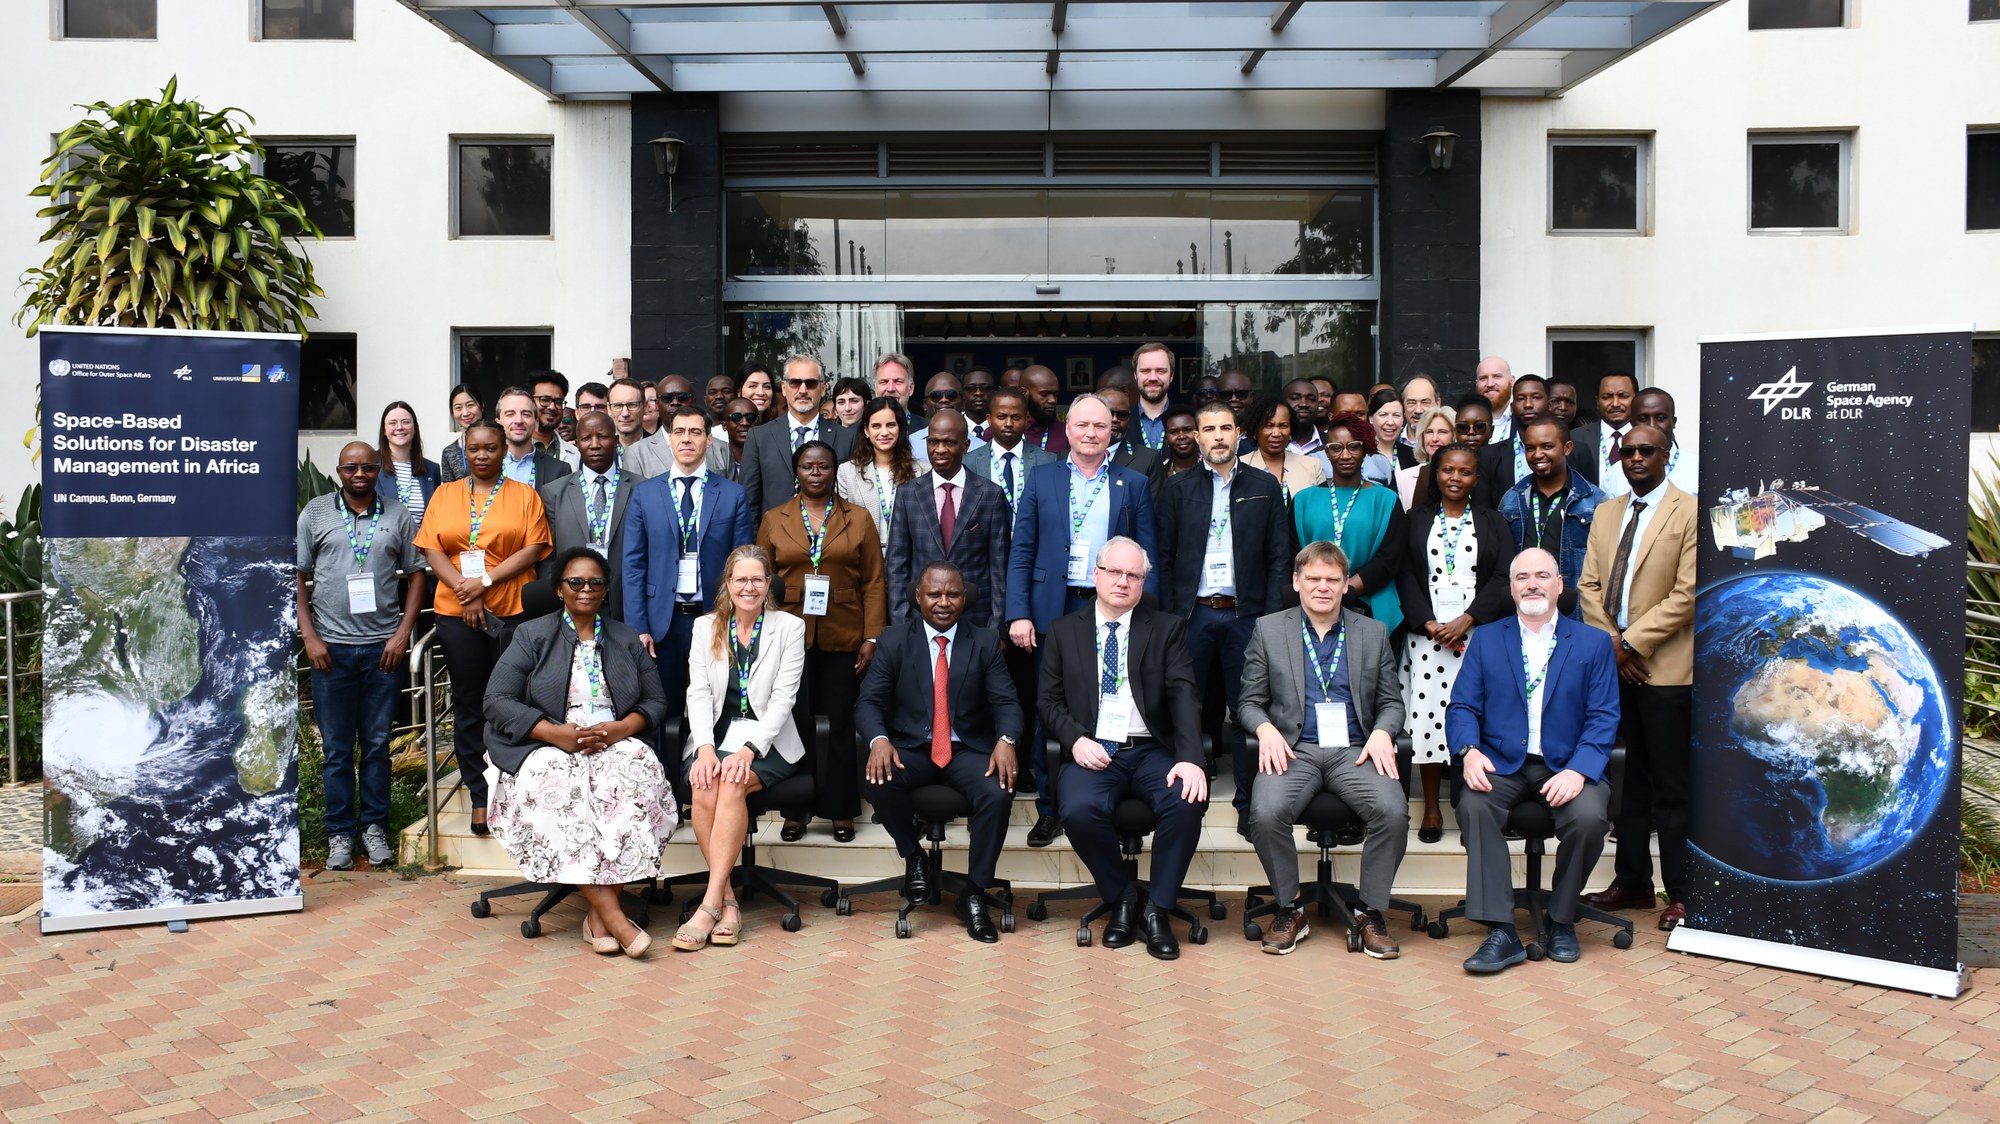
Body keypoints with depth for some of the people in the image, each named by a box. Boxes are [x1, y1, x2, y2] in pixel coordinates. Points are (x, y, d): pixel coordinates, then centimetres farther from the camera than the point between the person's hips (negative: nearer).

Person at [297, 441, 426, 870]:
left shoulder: (398, 516, 7)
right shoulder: (316, 513, 5)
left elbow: (416, 575, 8)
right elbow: (296, 576, 5)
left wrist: (403, 633, -2)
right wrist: (309, 637, -3)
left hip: (383, 646, 1)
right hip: (331, 646, 0)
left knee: (377, 744, 7)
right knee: (336, 748, 5)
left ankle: (375, 827, 19)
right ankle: (340, 833, 15)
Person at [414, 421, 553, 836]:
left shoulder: (524, 495, 6)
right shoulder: (444, 495, 12)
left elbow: (533, 549, -4)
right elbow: (431, 548, 3)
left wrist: (486, 581, -13)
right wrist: (465, 591, -11)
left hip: (513, 611, -2)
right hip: (456, 613, 2)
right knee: (469, 703, 6)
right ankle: (480, 795, 13)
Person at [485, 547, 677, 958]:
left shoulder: (627, 640, 18)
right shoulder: (532, 636, 11)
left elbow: (655, 701, 13)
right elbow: (498, 701, 0)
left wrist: (619, 729, -10)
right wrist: (557, 733, -14)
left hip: (616, 743, 1)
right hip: (548, 747, -1)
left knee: (636, 771, -34)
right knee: (556, 785, -36)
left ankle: (598, 912, -32)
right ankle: (612, 913, -39)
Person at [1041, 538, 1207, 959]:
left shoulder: (1167, 629, 9)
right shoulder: (1063, 630, 13)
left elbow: (1184, 695, -3)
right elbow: (1049, 700, 10)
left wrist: (1190, 759, -20)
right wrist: (1076, 739, -12)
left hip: (1151, 750, 0)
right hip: (1093, 752, 0)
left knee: (1188, 801, -31)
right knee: (1079, 811, -32)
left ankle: (1158, 909, -10)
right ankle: (1120, 897, -3)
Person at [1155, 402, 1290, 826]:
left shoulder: (1264, 486, 7)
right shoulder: (1178, 487, 7)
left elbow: (1278, 557, 5)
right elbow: (1165, 557, 7)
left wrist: (1271, 617, -3)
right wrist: (1169, 616, 0)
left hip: (1245, 615, 0)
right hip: (1193, 613, 0)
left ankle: (1249, 802, 12)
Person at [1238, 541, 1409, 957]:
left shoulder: (1373, 633, 15)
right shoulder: (1268, 630, 11)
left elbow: (1392, 703, 14)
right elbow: (1250, 702, 10)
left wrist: (1382, 733, -8)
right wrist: (1265, 728, -12)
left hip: (1355, 750, 1)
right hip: (1293, 749, -1)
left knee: (1393, 811, -29)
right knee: (1266, 813, -31)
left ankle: (1371, 913, -7)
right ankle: (1289, 910, -6)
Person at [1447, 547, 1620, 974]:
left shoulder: (1593, 643, 9)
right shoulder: (1485, 639, 12)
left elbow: (1603, 718, 0)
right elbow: (1462, 707, 5)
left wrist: (1578, 770, -17)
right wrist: (1470, 751, -17)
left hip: (1566, 766, 0)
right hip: (1502, 764, 1)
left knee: (1588, 816, -30)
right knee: (1473, 805, -31)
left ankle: (1562, 920, -4)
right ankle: (1500, 931, -27)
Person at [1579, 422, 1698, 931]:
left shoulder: (1690, 512, -5)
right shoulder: (1606, 512, 15)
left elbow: (1686, 595, -12)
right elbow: (1590, 585, 11)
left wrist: (1632, 642, -13)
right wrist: (1611, 643, -3)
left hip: (1665, 668, -5)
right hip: (1614, 664, 5)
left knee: (1671, 788, 0)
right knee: (1629, 782, 11)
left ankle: (1680, 894, 8)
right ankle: (1632, 881, 20)